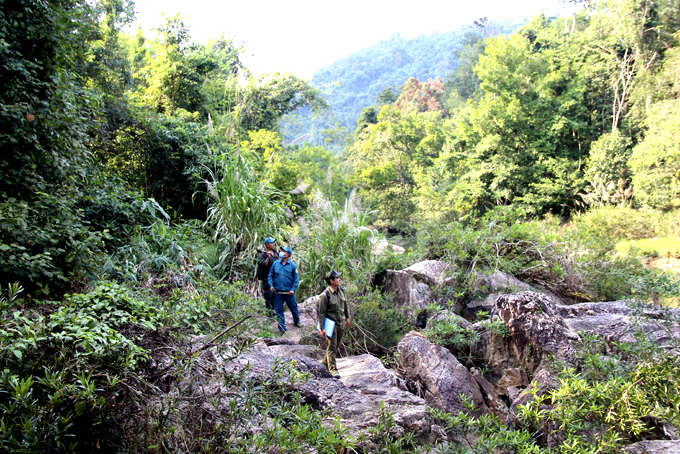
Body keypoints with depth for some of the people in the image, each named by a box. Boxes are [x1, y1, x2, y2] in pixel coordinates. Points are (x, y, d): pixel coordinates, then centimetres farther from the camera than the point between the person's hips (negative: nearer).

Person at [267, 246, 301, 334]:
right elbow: (270, 275, 10)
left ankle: (297, 321, 40)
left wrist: (293, 289, -10)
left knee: (293, 307, 12)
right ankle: (282, 328, 17)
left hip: (288, 292, -2)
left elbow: (296, 279, -1)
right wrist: (271, 285, -3)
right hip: (277, 292, 2)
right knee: (278, 310, 6)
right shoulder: (275, 263, 3)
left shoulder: (293, 265, -4)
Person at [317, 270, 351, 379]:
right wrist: (322, 328, -15)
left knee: (337, 345, 18)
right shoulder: (325, 295, -18)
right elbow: (321, 312, -14)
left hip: (341, 323, 7)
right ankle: (332, 368, 4)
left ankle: (326, 360, 38)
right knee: (332, 346, -3)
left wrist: (347, 317, 19)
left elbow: (345, 304, 18)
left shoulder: (341, 290, 3)